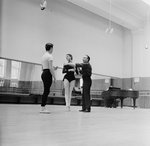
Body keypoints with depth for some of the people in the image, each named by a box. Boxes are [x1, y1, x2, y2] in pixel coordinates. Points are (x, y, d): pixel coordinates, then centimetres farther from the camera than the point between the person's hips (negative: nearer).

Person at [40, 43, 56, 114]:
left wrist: (53, 68, 22)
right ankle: (43, 108, -4)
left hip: (43, 73, 9)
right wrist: (54, 77, -14)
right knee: (46, 91, -6)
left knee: (46, 91, 12)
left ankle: (43, 108, 13)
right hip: (48, 74, -9)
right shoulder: (49, 56, -11)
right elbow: (50, 68, -17)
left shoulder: (43, 56, 17)